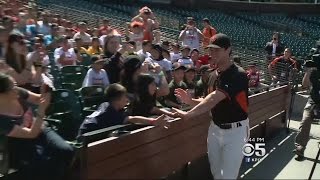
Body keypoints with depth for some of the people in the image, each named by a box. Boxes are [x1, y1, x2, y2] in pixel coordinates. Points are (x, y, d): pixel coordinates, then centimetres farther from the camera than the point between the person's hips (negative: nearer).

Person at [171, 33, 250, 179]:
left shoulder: (238, 75, -20)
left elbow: (215, 98, -30)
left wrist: (188, 114, -34)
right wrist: (190, 101, -6)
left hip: (235, 131, -7)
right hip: (215, 128, 7)